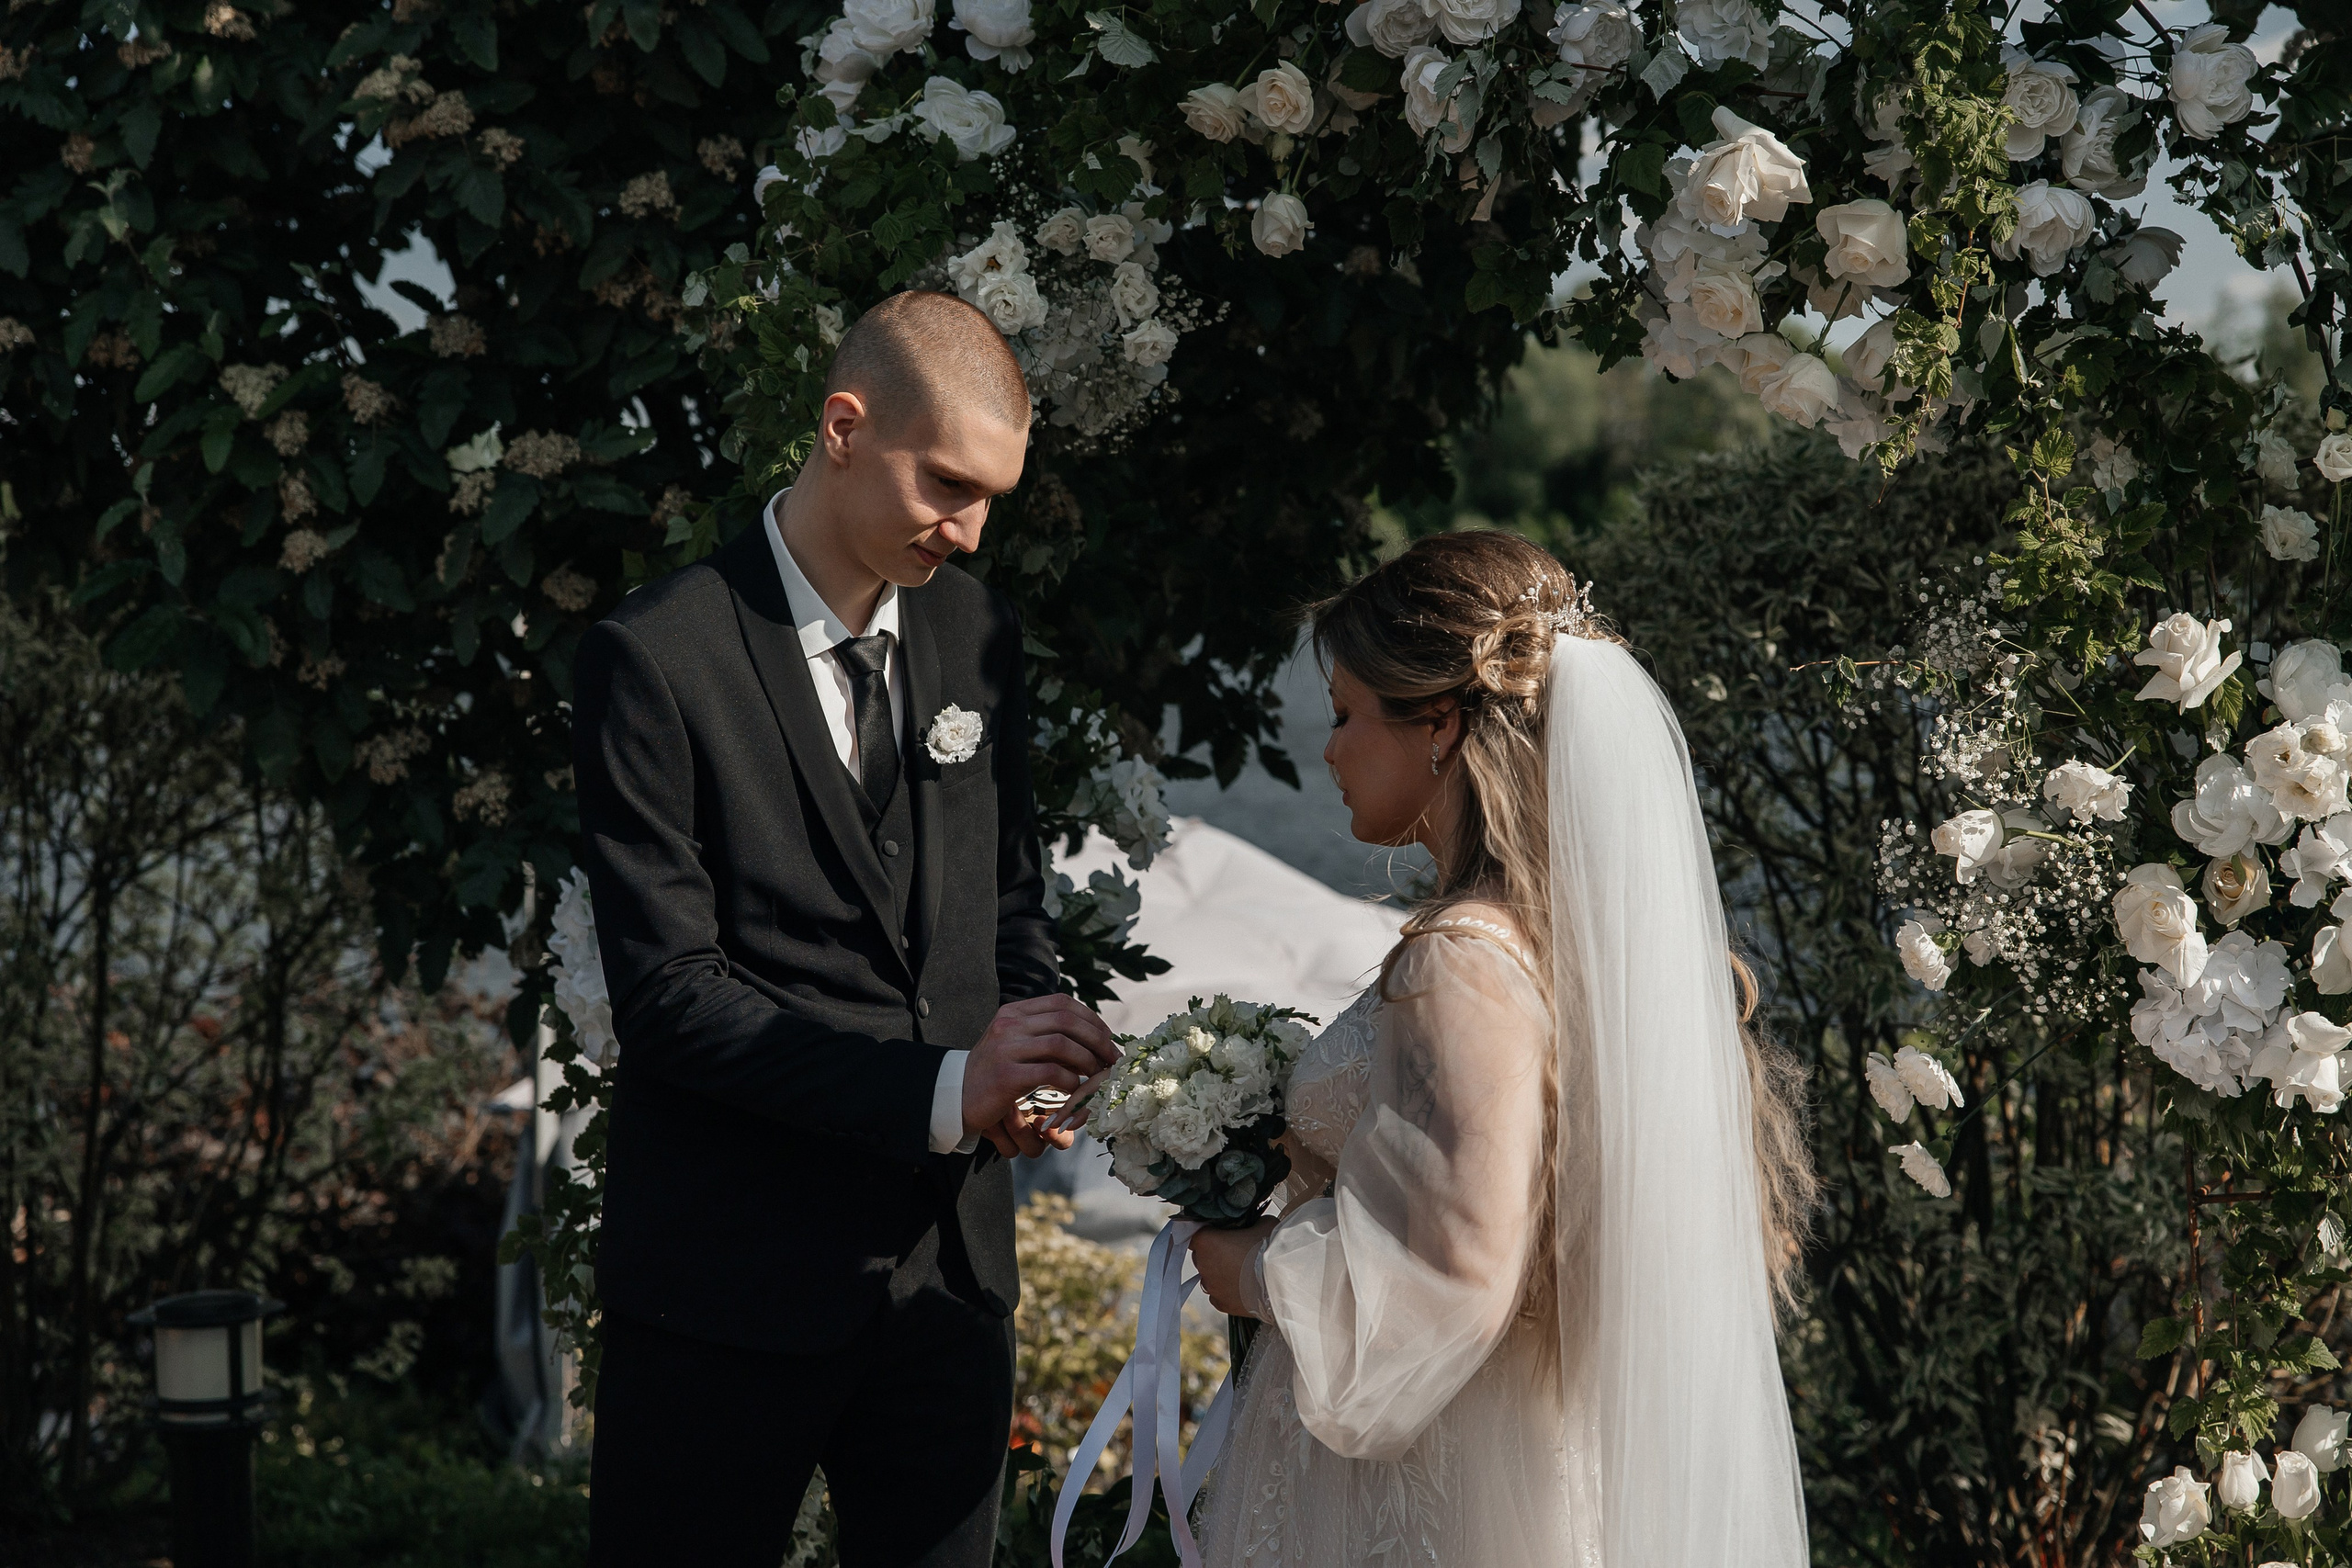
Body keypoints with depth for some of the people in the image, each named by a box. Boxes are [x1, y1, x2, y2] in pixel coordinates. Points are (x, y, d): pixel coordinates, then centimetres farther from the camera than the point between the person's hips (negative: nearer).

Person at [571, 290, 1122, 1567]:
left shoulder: (977, 633, 8)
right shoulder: (656, 658, -12)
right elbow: (666, 988, -16)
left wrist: (1011, 1076, -5)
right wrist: (937, 1091, -23)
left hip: (948, 1263, 5)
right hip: (730, 1278, -5)